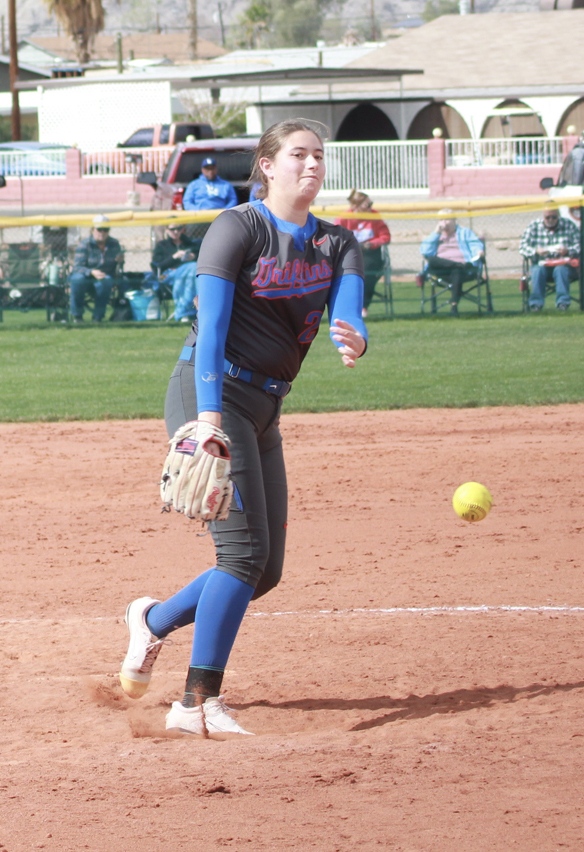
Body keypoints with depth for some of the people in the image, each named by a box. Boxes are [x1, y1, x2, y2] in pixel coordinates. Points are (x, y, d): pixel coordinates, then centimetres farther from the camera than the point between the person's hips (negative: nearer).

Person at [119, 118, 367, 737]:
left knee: (264, 570, 8)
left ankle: (153, 620, 32)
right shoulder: (239, 228, -9)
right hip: (210, 393, -7)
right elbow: (211, 325, -17)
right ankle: (198, 704, -15)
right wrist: (208, 417, -27)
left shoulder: (337, 244, 10)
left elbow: (347, 315, -7)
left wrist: (353, 342, -32)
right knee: (244, 548, -17)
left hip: (264, 408, 7)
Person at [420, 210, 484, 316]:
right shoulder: (436, 236, 29)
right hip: (443, 269, 2)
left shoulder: (465, 232, 25)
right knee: (431, 260, -31)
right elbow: (425, 252, 11)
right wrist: (436, 233, 8)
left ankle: (454, 305, -47)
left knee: (457, 272, -40)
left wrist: (479, 252, -17)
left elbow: (476, 245, 8)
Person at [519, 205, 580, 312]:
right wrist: (536, 251, -22)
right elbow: (523, 247, -1)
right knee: (538, 270, -33)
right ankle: (535, 303, -33)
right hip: (542, 264, 1)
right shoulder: (534, 226, 5)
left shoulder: (568, 225, 4)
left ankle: (562, 302, -38)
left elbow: (579, 246, -1)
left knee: (561, 270, -35)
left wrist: (568, 251, -23)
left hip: (564, 264, -1)